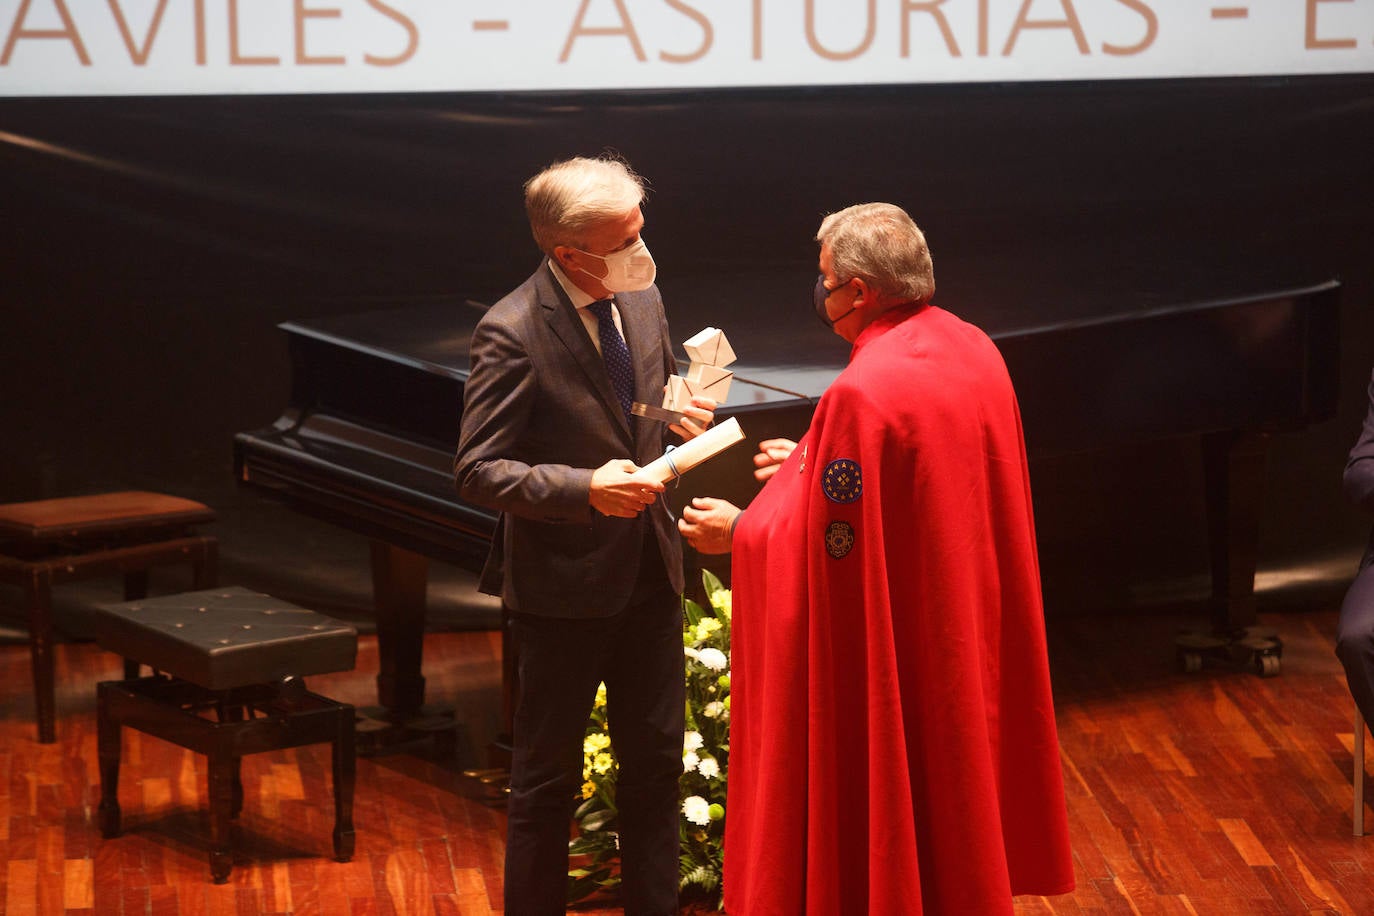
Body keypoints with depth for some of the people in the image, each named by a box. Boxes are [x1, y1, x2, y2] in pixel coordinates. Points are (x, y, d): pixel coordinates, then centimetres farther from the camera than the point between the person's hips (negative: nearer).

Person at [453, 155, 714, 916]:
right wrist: (584, 489, -31)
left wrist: (680, 414, -4)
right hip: (564, 582, -6)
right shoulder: (512, 332, -19)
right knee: (548, 775, 8)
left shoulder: (641, 300, 2)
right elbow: (477, 473, -19)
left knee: (656, 760, 14)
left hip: (648, 573, 6)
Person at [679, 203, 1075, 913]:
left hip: (887, 660, -8)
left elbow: (825, 546, -19)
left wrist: (738, 531, -3)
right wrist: (821, 468, 18)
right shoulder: (975, 351, -1)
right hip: (971, 638, 8)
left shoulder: (863, 394, -27)